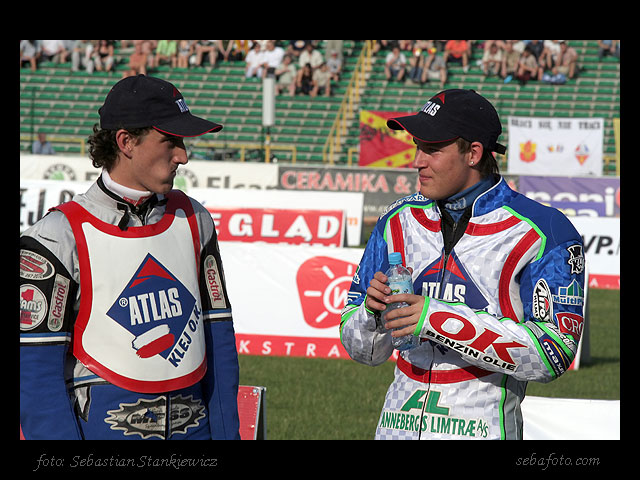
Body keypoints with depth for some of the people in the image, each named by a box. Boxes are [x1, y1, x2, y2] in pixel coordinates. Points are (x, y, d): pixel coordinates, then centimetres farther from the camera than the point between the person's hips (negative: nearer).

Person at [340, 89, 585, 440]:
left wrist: (442, 321, -21)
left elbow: (553, 355, -17)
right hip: (398, 425, 4)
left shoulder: (543, 232, -8)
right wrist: (373, 312, -11)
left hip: (484, 428, -4)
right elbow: (364, 351, 11)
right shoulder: (398, 222, 7)